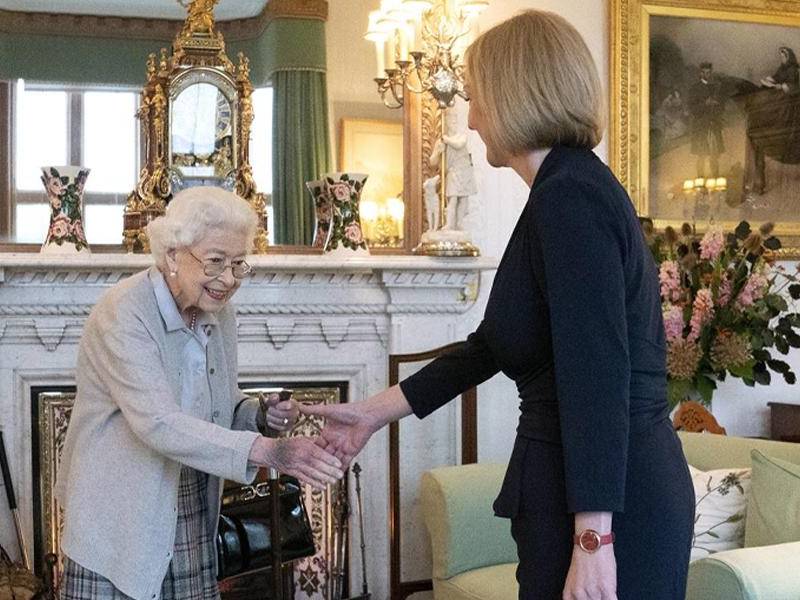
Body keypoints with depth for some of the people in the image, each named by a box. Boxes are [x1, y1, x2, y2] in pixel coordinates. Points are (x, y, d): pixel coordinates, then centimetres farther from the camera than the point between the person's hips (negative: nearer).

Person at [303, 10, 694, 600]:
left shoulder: (570, 197, -16)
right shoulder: (571, 191, 14)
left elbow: (599, 378, -23)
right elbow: (491, 345, 19)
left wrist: (592, 540, -24)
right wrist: (374, 412, 21)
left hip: (607, 504, -9)